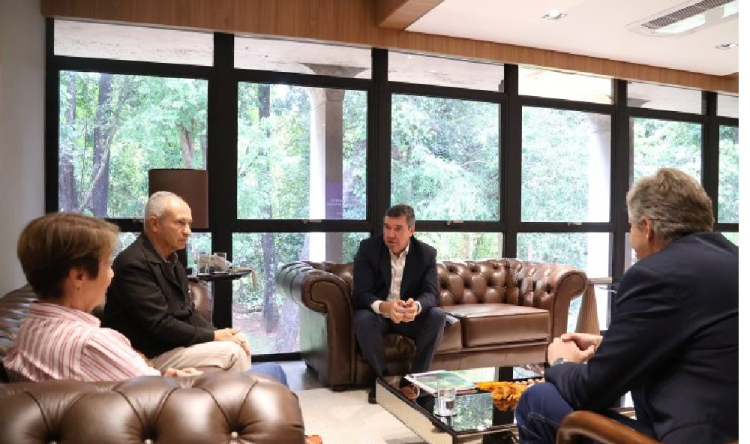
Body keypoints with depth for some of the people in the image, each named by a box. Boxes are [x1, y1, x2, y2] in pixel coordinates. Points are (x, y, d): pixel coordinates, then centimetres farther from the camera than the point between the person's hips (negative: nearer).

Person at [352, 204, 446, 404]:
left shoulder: (426, 253, -7)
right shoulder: (368, 248, -12)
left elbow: (431, 293, -17)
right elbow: (360, 293, -21)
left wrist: (416, 306, -43)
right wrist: (384, 307, -44)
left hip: (411, 315, 2)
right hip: (378, 314, -1)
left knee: (437, 316, -26)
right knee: (362, 318, -34)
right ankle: (382, 377, -16)